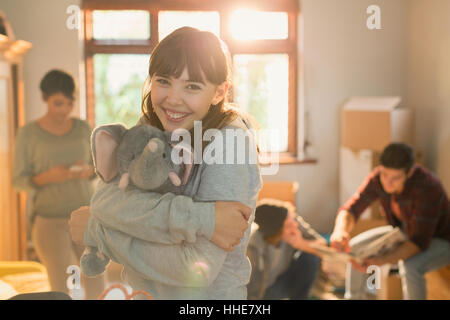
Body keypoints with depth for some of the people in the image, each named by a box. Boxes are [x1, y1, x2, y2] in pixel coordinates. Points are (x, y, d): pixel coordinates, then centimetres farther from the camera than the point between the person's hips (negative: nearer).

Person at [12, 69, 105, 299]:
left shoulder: (83, 128, 3)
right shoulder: (27, 133, -6)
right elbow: (19, 182, -4)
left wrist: (87, 171, -15)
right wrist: (48, 177, -24)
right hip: (50, 221, -3)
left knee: (96, 283, 4)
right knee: (61, 291, -6)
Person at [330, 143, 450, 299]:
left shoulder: (427, 187, -35)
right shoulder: (378, 178, -18)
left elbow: (420, 242, -36)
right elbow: (350, 209, -20)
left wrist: (380, 261, -48)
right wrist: (340, 230, -44)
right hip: (406, 232, 6)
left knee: (409, 266, -36)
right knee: (355, 248, -5)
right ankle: (353, 297, 13)